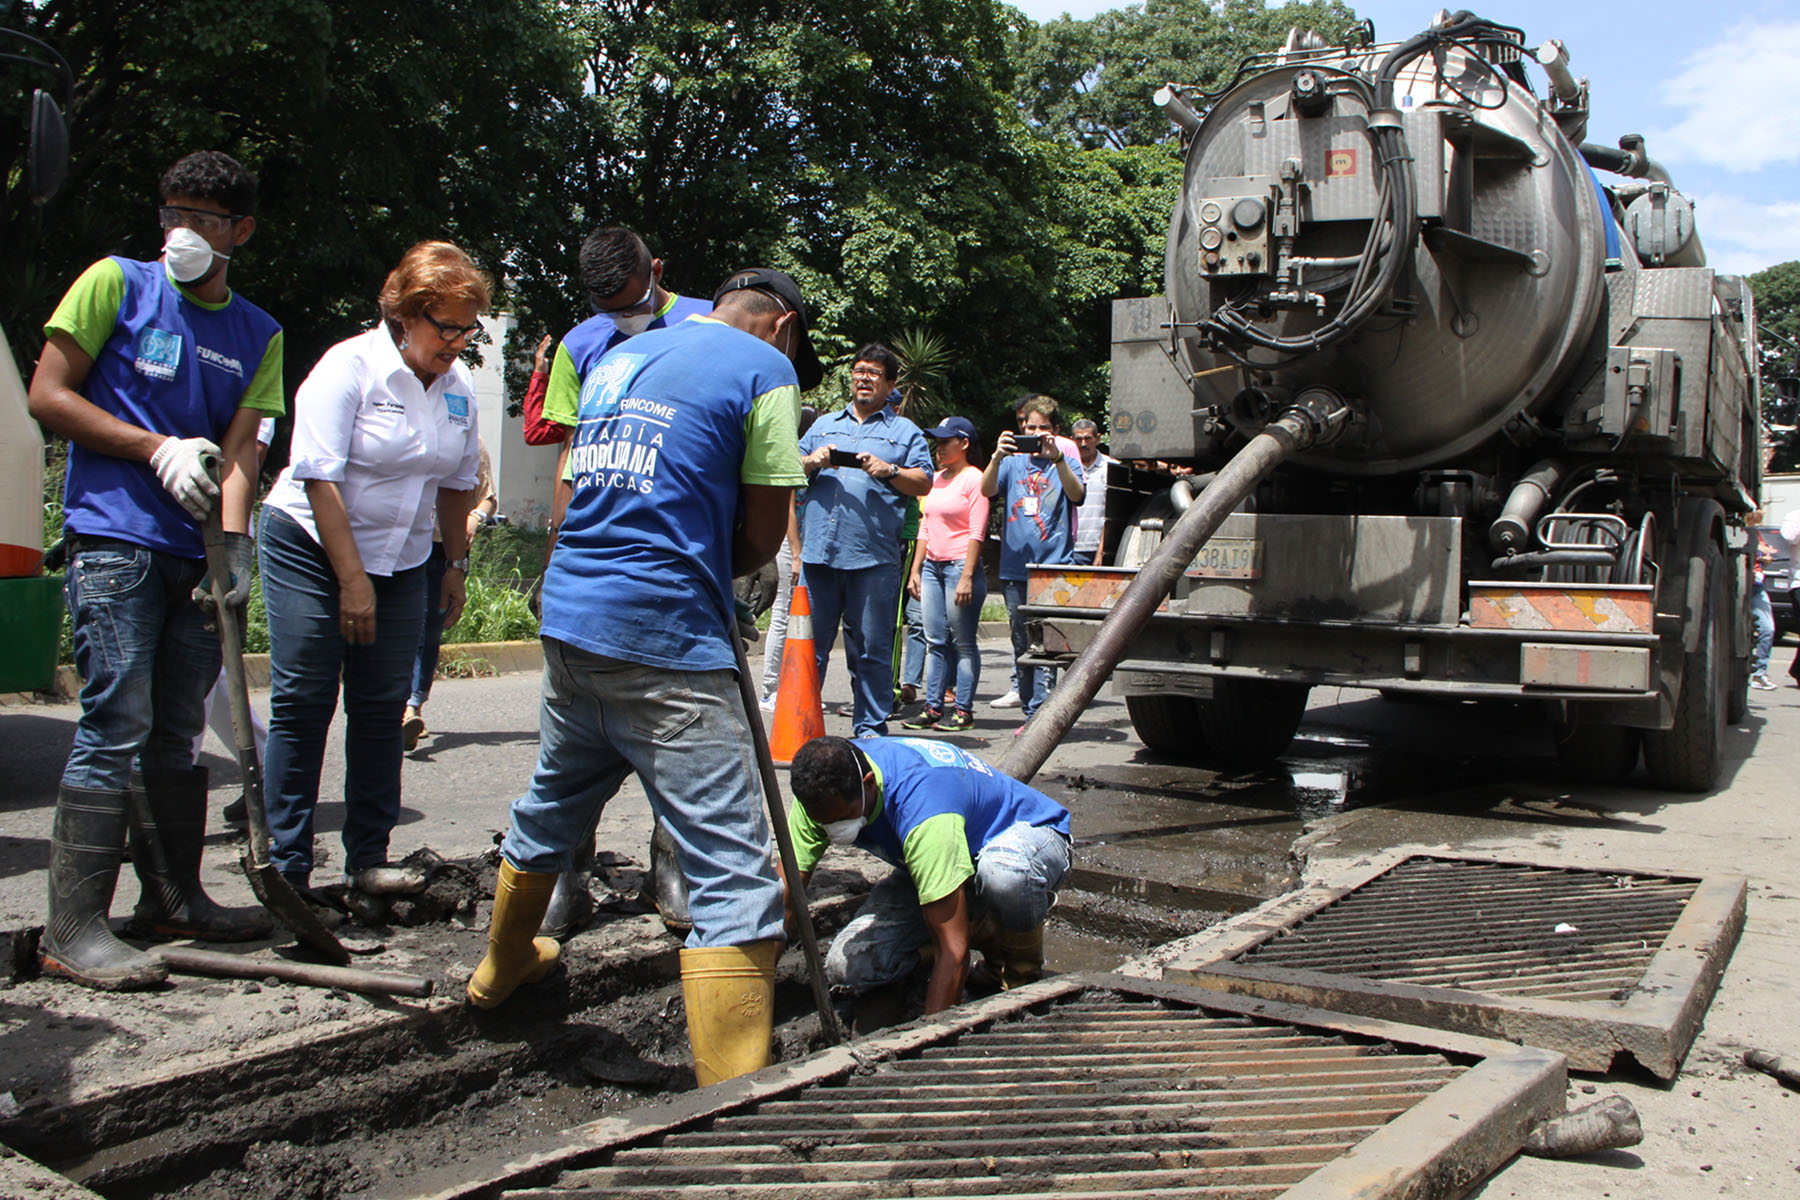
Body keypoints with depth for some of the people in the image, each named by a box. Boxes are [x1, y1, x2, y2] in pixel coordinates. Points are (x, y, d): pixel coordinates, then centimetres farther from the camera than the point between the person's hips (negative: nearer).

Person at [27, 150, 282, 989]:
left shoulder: (258, 335, 14)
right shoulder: (117, 284, 2)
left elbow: (239, 448, 4)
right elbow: (47, 394, -1)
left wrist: (234, 546, -11)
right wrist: (158, 449, -10)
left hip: (193, 553, 5)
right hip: (113, 541, -5)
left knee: (180, 733, 12)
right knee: (116, 728, -10)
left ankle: (174, 900, 23)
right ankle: (73, 930, -5)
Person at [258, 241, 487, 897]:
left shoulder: (458, 383, 3)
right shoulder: (350, 366, -15)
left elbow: (456, 483, 15)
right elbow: (321, 478, -18)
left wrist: (456, 564, 14)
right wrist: (352, 582, -19)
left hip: (401, 560, 6)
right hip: (312, 549, -5)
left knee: (382, 710, 6)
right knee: (303, 706, -4)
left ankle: (368, 859, 13)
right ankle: (287, 866, 3)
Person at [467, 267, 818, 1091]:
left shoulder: (614, 360, 20)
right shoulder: (764, 368, -1)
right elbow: (761, 537, -2)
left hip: (569, 621, 8)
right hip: (666, 645, -8)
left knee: (551, 809, 28)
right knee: (733, 873, -8)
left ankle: (504, 966, 51)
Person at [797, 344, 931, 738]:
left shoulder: (904, 431, 14)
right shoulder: (825, 424, 22)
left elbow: (924, 483, 5)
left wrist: (889, 471, -11)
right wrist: (811, 462, -2)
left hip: (873, 558, -2)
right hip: (817, 553, 2)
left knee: (872, 648, 1)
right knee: (808, 642, 3)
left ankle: (870, 727, 10)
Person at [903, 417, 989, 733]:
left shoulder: (974, 479, -5)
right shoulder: (936, 479, 17)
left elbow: (977, 532, -11)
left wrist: (967, 576, -17)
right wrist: (915, 570, 14)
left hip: (961, 565, -7)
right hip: (932, 566, 7)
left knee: (963, 643, -2)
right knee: (936, 641, 7)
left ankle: (963, 710, 3)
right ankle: (933, 707, 10)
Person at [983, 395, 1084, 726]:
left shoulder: (1064, 464, 7)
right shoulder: (1013, 463, 13)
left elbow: (1077, 494, -12)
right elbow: (987, 490, -4)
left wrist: (1056, 458, -25)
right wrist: (997, 457, -21)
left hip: (1053, 567, -3)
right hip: (1015, 569, 3)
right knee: (1022, 647, 8)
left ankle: (1039, 714, -11)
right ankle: (1031, 713, 17)